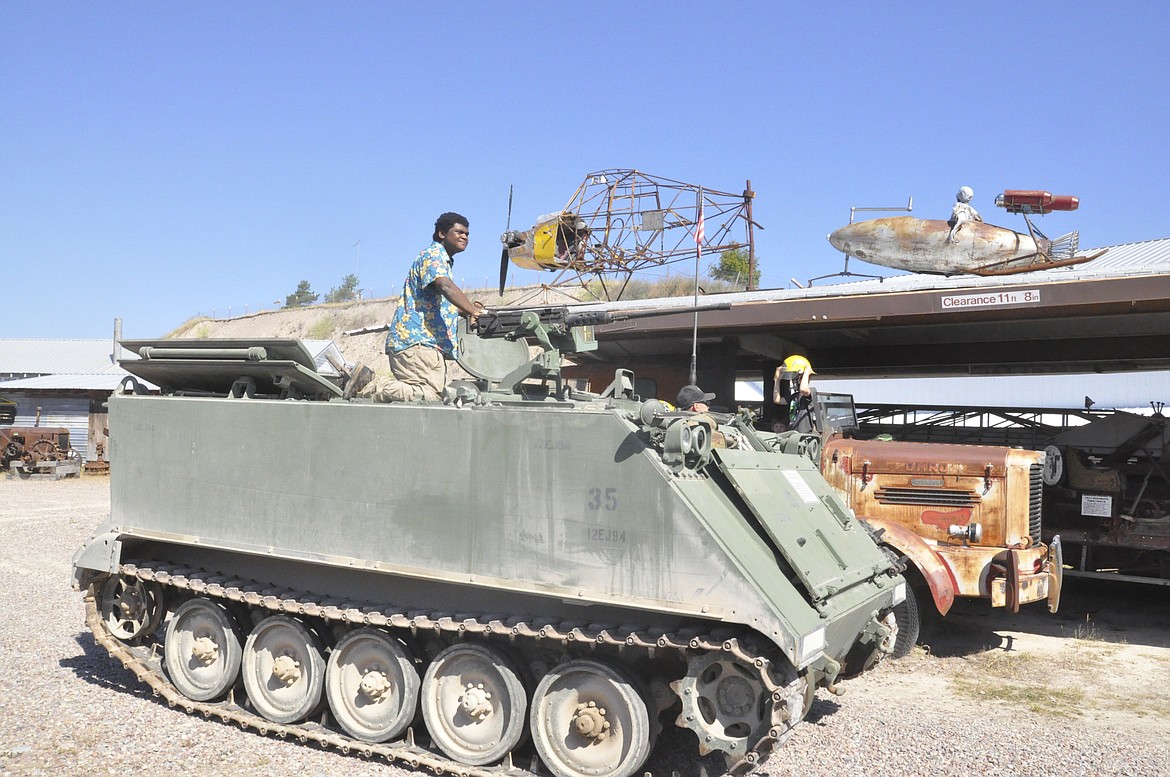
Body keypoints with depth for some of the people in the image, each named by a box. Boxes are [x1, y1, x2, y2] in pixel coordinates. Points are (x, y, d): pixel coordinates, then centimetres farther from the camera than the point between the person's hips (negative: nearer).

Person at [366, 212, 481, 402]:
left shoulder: (444, 260, 30)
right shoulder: (433, 254, -3)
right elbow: (445, 286, -24)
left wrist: (470, 312, 22)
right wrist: (474, 312, -35)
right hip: (416, 340, -11)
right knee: (430, 396, -22)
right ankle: (371, 388, -19)